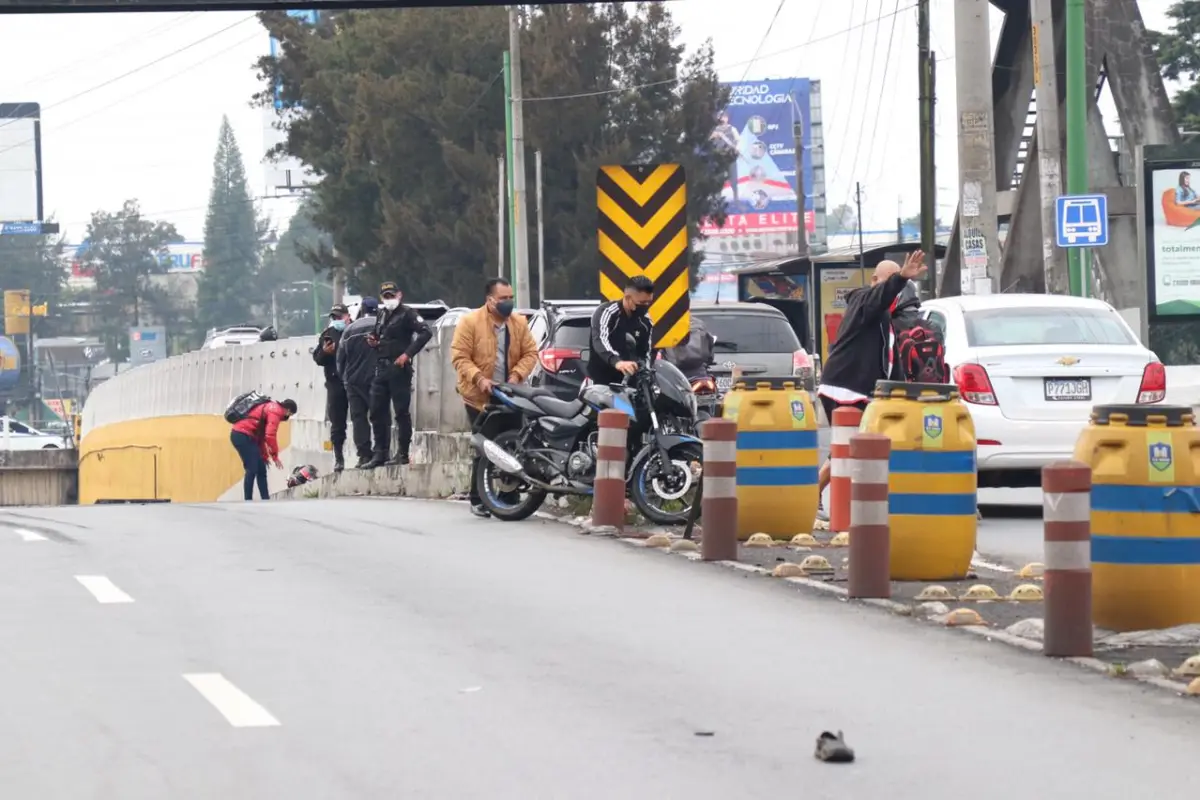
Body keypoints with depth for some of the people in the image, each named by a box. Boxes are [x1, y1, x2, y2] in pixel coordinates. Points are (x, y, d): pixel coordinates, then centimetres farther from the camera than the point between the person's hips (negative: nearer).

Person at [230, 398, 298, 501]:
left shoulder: (270, 408, 23)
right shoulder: (276, 411, -8)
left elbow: (262, 434, 26)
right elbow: (270, 435, -19)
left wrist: (264, 456, 24)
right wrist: (275, 456, -11)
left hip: (244, 436, 10)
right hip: (243, 436, -10)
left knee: (261, 470, 11)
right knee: (252, 470, -10)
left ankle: (265, 501, 12)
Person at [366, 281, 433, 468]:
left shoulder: (407, 313, -4)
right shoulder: (381, 316, 19)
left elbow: (426, 333, -16)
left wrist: (408, 354, -19)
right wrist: (373, 342, 6)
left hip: (399, 369, -8)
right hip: (381, 369, 8)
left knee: (402, 412, -5)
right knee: (377, 412, 7)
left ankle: (403, 453, -2)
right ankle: (380, 453, 13)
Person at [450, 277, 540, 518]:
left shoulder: (519, 323, 5)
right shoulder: (470, 322, -8)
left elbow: (530, 352, 7)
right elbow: (460, 357, -10)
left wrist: (517, 375, -11)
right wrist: (479, 378, -23)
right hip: (479, 397, -4)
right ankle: (478, 500, 7)